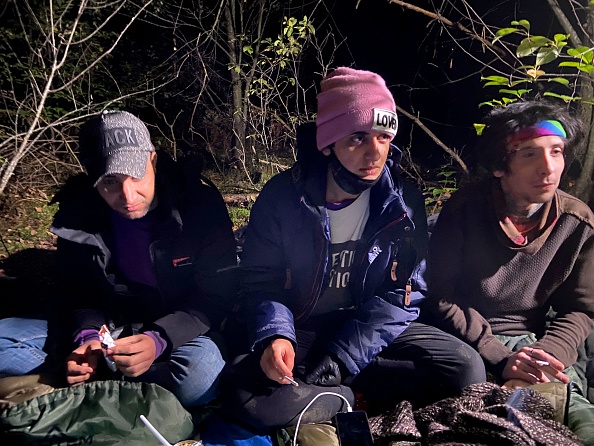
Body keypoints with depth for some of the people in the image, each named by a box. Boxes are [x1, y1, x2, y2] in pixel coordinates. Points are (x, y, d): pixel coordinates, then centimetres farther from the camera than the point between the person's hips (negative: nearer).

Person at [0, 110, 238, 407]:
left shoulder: (199, 202, -16)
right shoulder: (77, 213, -6)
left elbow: (217, 294, -14)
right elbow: (78, 294, 4)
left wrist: (159, 340, -29)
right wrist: (87, 338, -18)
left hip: (179, 332, -3)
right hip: (107, 330, 4)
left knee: (200, 373, -38)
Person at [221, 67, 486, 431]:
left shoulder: (402, 199, -8)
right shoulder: (282, 196, -11)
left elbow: (403, 293, -10)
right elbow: (260, 282, -4)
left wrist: (335, 363, -20)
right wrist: (275, 335, -27)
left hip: (372, 331, 2)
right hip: (300, 330, -1)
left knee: (466, 369, -21)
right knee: (242, 395, -30)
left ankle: (326, 385, -14)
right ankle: (353, 396, -8)